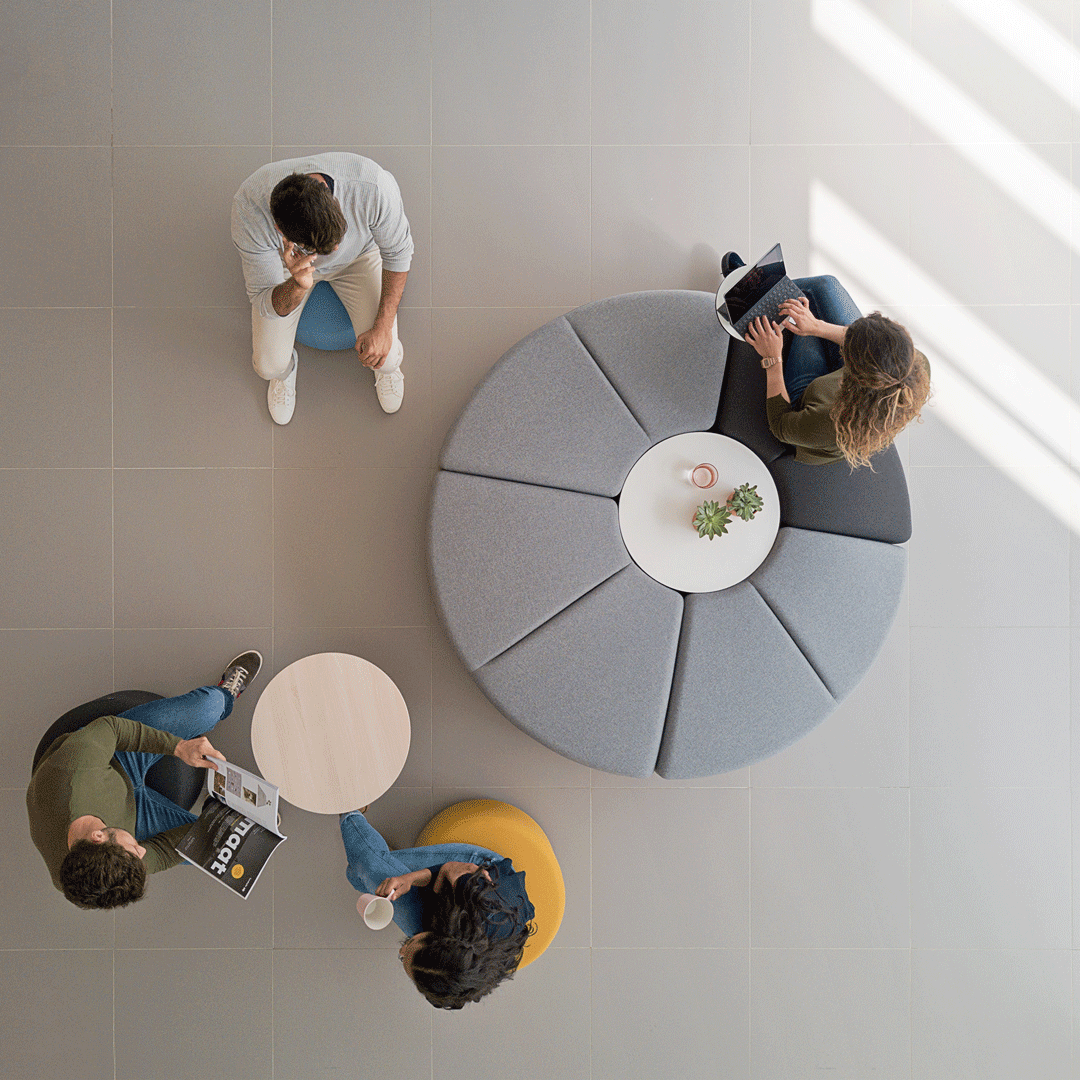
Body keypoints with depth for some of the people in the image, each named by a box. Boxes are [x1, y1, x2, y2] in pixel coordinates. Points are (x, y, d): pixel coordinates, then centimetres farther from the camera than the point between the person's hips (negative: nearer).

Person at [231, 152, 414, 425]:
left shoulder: (374, 187, -41)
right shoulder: (249, 211, -39)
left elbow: (398, 251, -19)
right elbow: (264, 304, -28)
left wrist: (383, 327, -22)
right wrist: (297, 286, -51)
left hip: (359, 254, 0)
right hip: (289, 261, 0)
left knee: (384, 358, -17)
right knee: (270, 365, -11)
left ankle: (387, 366, 23)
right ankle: (285, 370, 29)